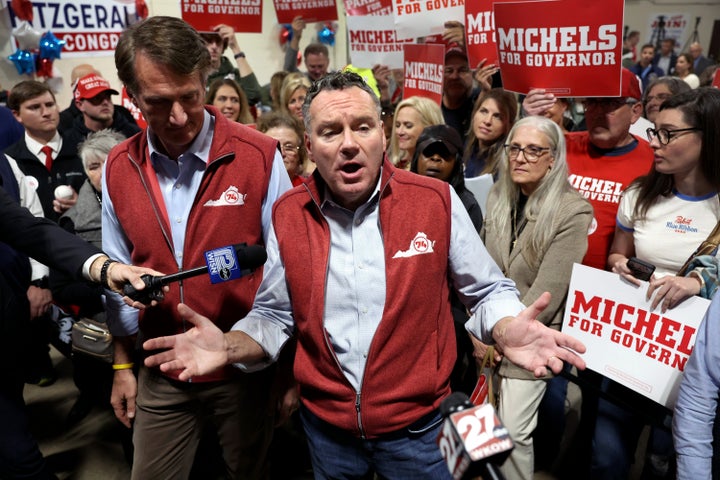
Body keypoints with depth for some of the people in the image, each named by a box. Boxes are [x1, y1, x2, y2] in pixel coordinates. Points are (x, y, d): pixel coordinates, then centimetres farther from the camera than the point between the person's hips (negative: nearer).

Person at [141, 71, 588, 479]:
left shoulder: (437, 201, -13)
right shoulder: (288, 215, -6)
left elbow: (488, 291, -3)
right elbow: (275, 315, 3)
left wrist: (508, 331, -24)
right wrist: (229, 347, -16)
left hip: (416, 424, -1)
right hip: (326, 424, 2)